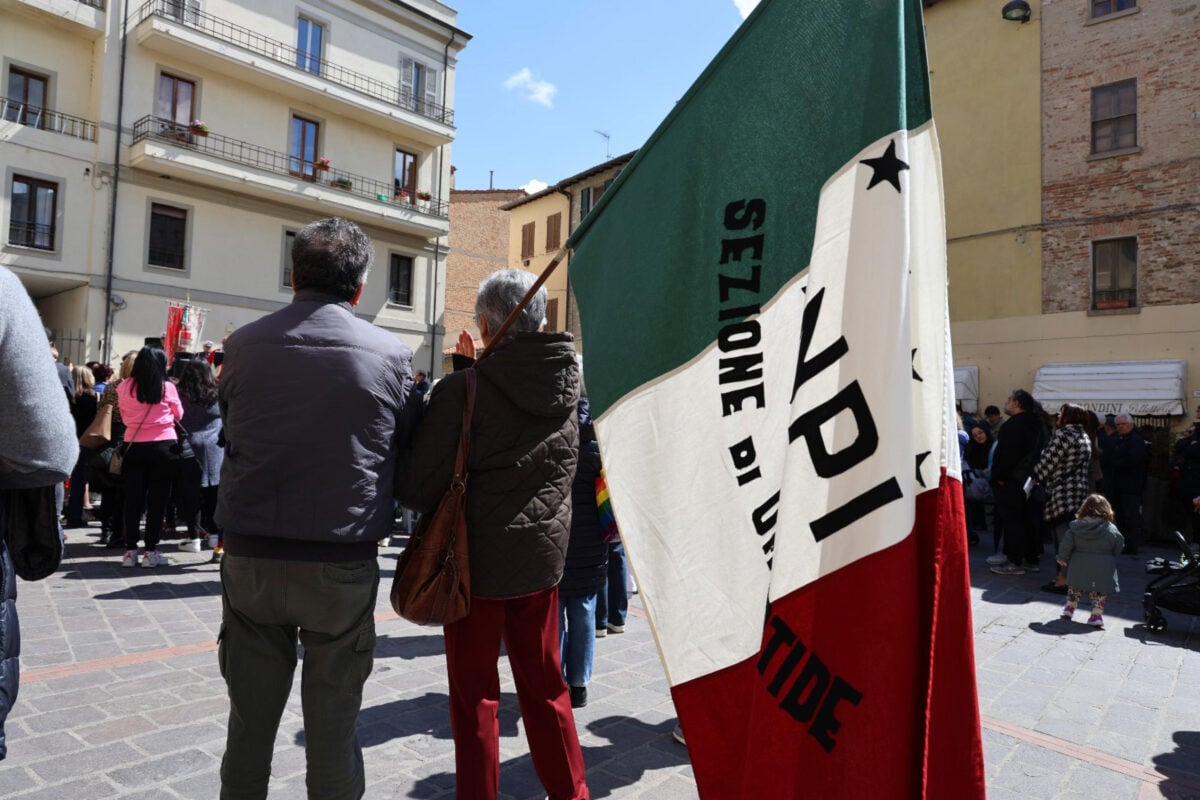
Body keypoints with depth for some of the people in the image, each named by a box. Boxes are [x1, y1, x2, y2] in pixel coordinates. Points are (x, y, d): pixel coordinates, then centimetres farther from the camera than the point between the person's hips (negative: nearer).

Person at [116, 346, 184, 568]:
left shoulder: (124, 387, -1)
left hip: (134, 447, 2)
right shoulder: (167, 387, -8)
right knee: (157, 499, 3)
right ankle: (151, 551, 6)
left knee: (133, 498, 9)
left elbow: (124, 417, 11)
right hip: (163, 446, -2)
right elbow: (178, 415, 6)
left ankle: (130, 550, 13)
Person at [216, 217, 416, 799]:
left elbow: (231, 433, 11)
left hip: (249, 556, 2)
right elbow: (407, 447, 2)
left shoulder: (244, 345, -2)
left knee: (250, 718, 16)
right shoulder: (391, 354, -8)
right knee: (332, 723, 11)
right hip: (342, 564, -2)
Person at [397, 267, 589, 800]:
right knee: (546, 686, 20)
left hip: (479, 561, -5)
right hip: (543, 556, 5)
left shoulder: (463, 390, -16)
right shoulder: (565, 384, 0)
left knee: (475, 696, 11)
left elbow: (417, 487, -15)